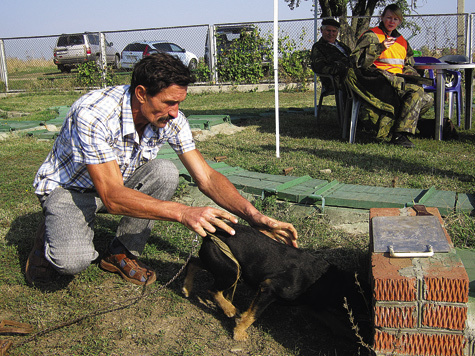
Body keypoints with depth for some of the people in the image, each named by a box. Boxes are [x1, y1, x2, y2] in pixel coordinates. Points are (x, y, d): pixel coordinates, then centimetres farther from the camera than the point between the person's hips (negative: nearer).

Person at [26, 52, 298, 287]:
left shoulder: (171, 119, -19)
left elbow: (206, 177, -16)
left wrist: (253, 215, -30)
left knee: (165, 172, -25)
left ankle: (122, 253, -6)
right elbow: (113, 197, -38)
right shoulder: (92, 114, -35)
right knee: (73, 260, -32)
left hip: (120, 183, 5)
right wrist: (183, 213, -47)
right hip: (67, 188, -5)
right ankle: (56, 236, 6)